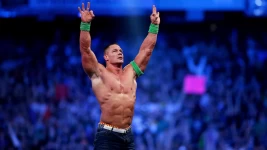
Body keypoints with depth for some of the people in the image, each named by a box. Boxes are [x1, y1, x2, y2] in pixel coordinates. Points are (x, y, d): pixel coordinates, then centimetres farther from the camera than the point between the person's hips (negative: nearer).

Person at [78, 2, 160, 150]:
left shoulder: (131, 72, 15)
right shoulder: (99, 73, 2)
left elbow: (147, 49, 17)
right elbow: (85, 49, -9)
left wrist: (154, 26, 14)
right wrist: (85, 24, -19)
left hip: (128, 135, 5)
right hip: (107, 135, -5)